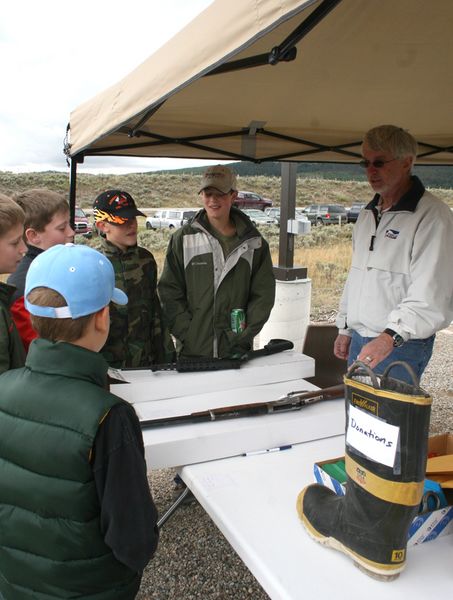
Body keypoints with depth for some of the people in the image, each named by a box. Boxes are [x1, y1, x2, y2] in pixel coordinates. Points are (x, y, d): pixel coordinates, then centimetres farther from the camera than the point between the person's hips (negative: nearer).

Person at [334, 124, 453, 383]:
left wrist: (391, 336, -32)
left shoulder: (432, 215, -12)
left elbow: (432, 297, -22)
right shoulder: (368, 215, 15)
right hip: (359, 342, 8)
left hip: (400, 348, -8)